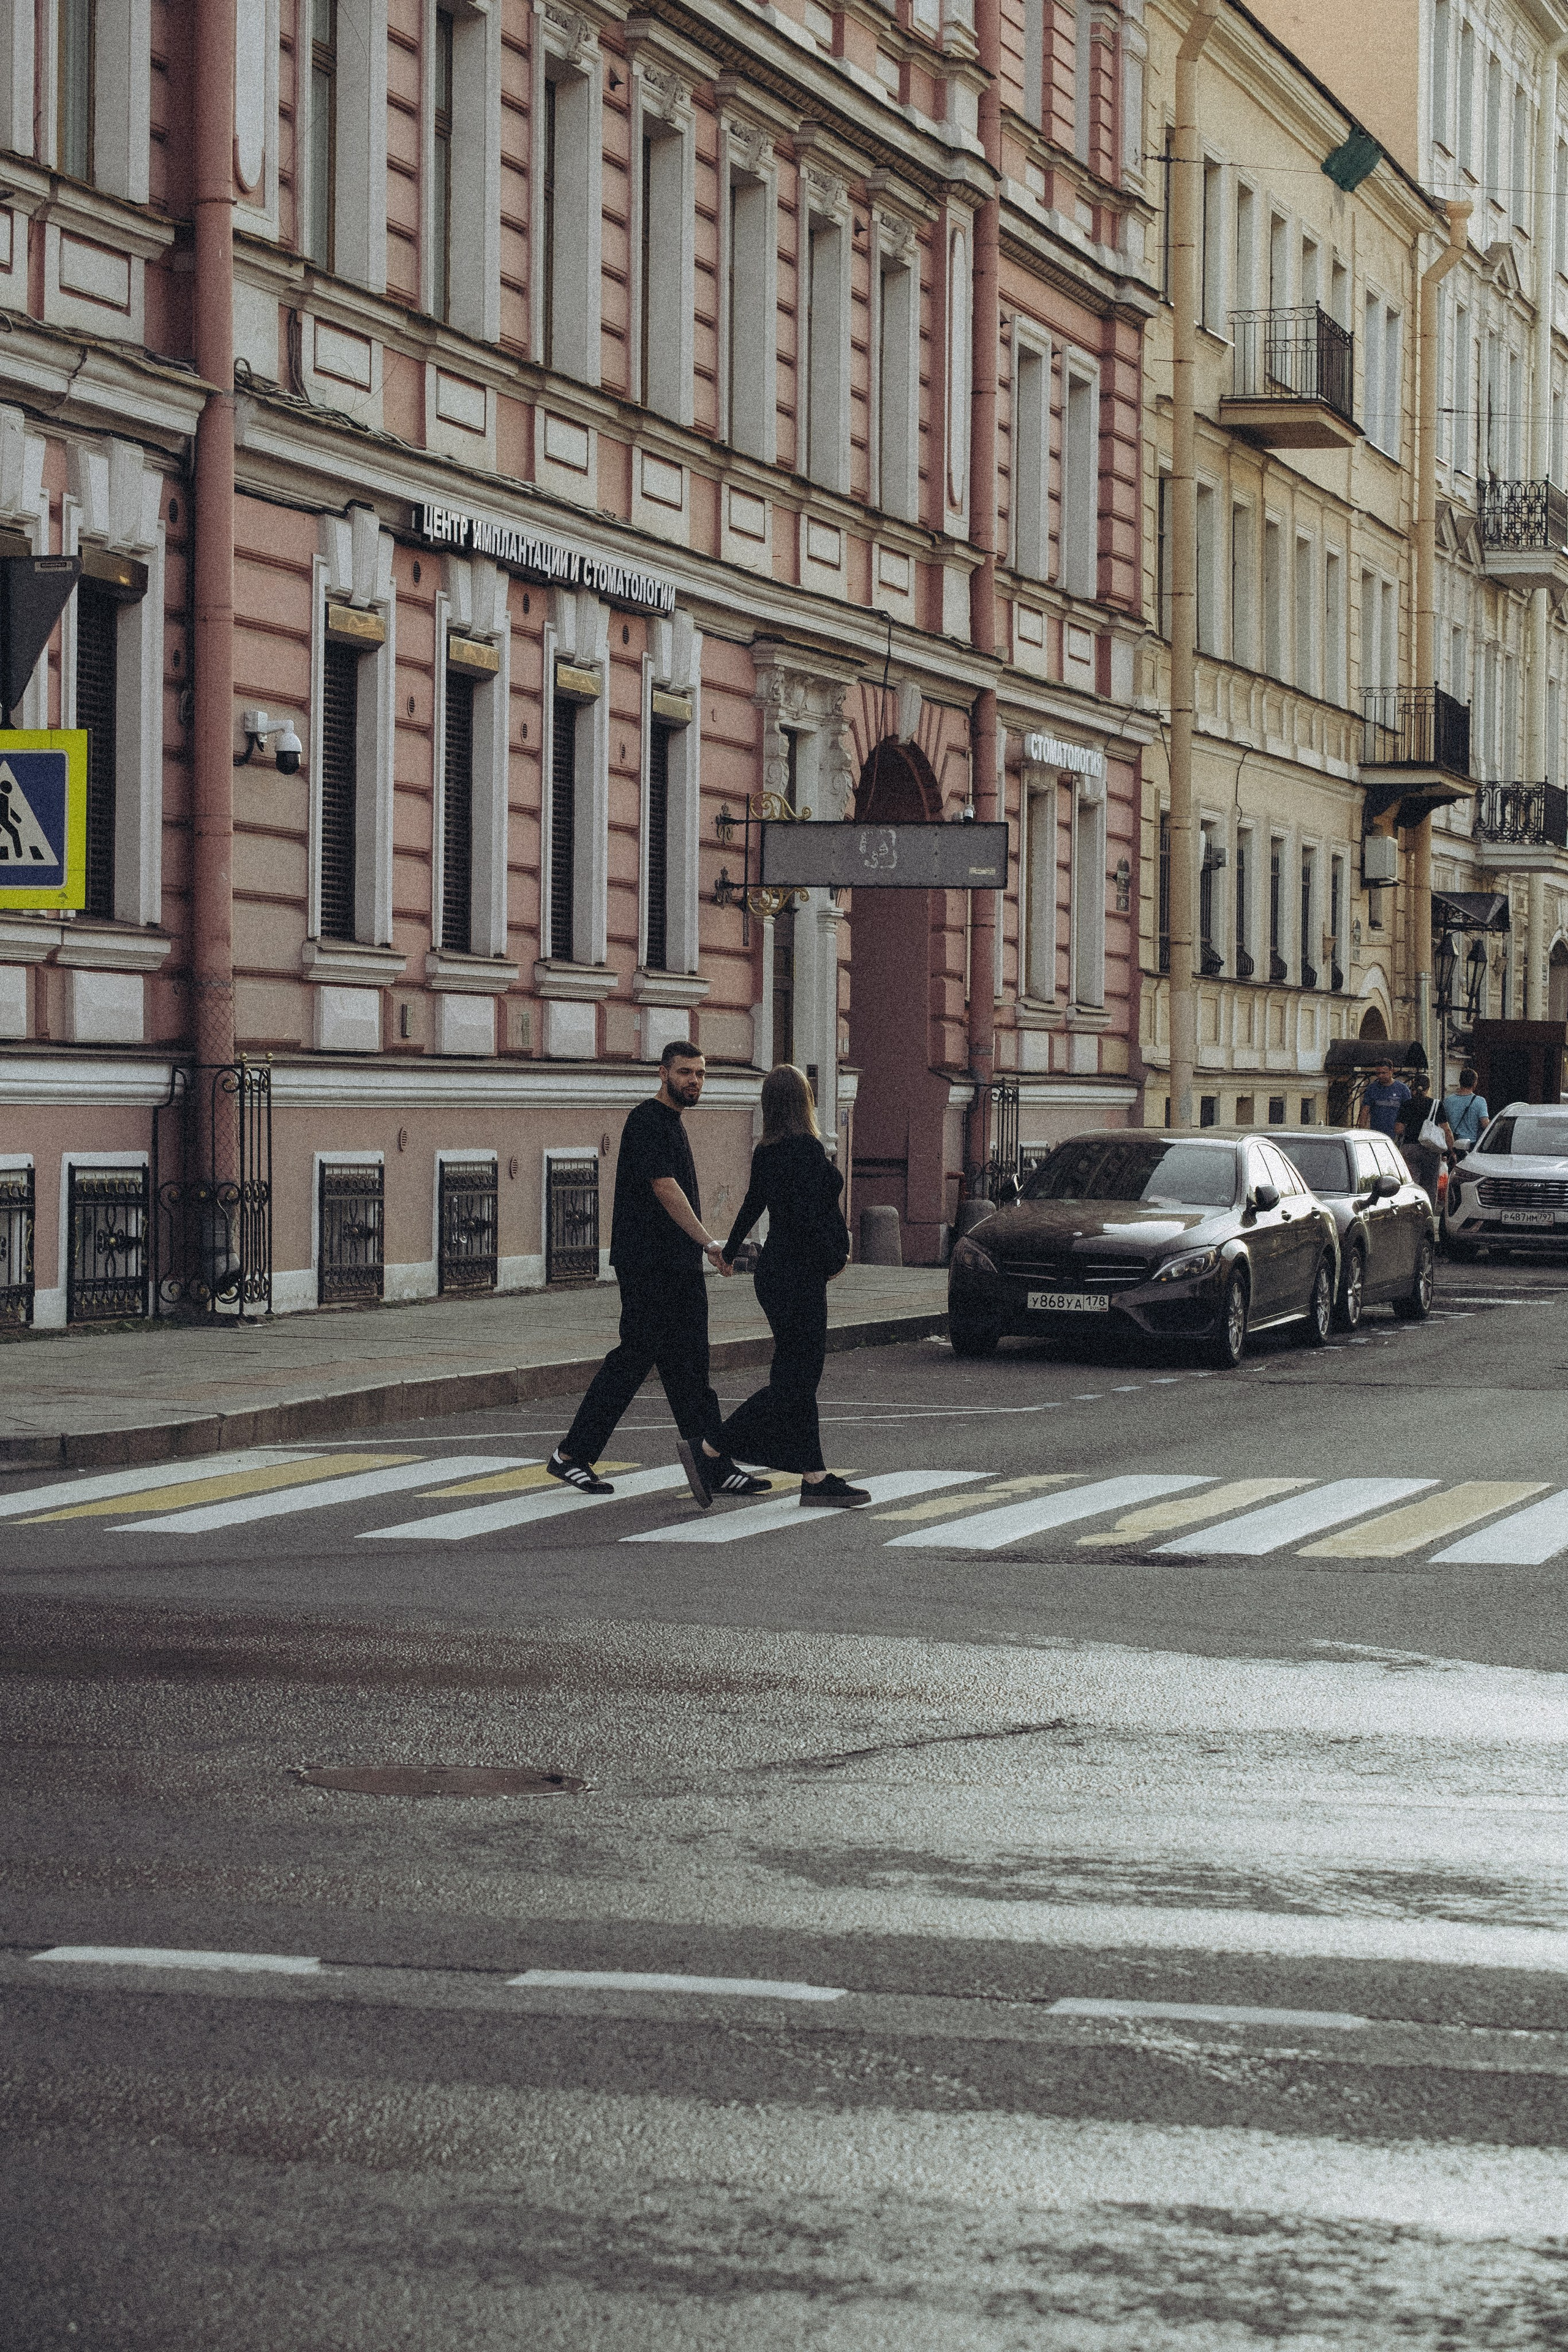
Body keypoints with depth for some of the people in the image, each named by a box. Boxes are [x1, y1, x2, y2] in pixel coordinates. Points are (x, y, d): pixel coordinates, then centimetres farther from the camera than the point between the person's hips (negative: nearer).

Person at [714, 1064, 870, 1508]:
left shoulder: (766, 1152, 8)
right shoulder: (806, 1149, -17)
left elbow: (752, 1204, 23)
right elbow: (808, 1217, -22)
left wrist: (729, 1253, 39)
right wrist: (834, 1259, -7)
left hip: (777, 1269, 9)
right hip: (798, 1274, -9)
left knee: (801, 1375, 9)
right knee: (793, 1379, -6)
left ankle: (816, 1478, 10)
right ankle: (713, 1449, -8)